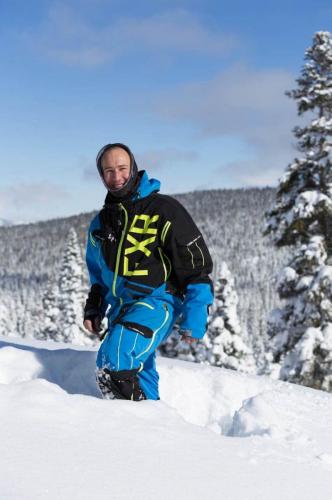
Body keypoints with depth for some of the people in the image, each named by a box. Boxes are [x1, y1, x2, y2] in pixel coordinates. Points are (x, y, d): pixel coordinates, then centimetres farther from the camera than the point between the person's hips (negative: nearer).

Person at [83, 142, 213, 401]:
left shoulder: (164, 210, -7)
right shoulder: (101, 222, 14)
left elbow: (197, 265, -9)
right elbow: (98, 273, 29)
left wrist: (194, 318, -14)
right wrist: (93, 309, 16)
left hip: (157, 302, -7)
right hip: (120, 307, 7)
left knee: (114, 360, -27)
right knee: (140, 376, 5)